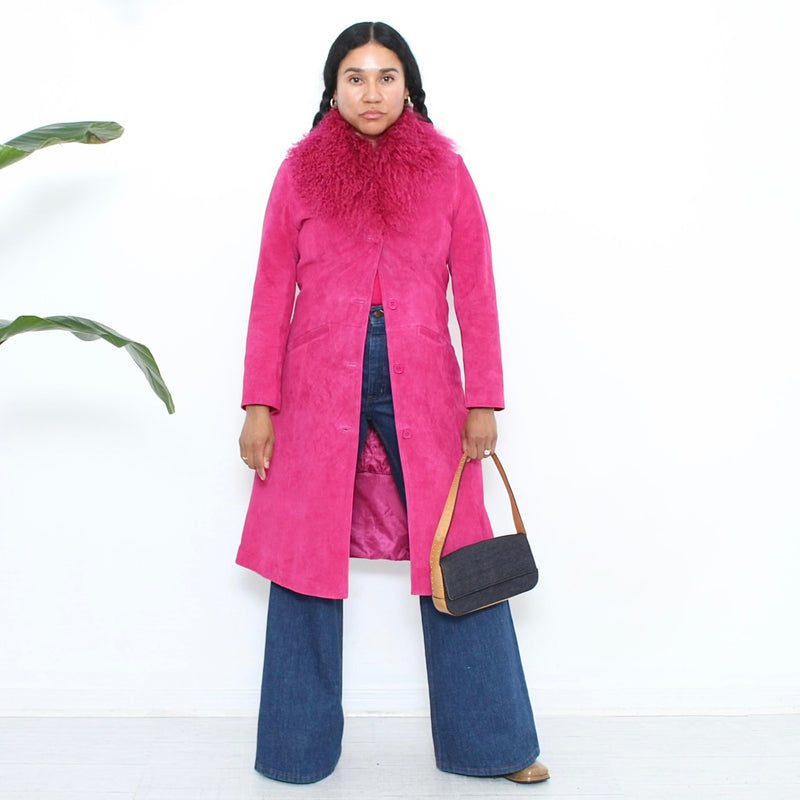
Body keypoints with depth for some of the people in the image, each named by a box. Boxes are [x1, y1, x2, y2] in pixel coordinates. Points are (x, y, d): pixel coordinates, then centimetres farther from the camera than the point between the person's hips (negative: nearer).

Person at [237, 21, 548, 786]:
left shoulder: (445, 171, 6)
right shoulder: (300, 171, 6)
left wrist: (484, 402, -1)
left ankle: (492, 743, 21)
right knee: (307, 555, 6)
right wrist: (258, 405, 0)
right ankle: (298, 750, 24)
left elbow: (475, 293, 5)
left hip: (421, 383, 0)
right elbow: (272, 293, 4)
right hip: (318, 383, 0)